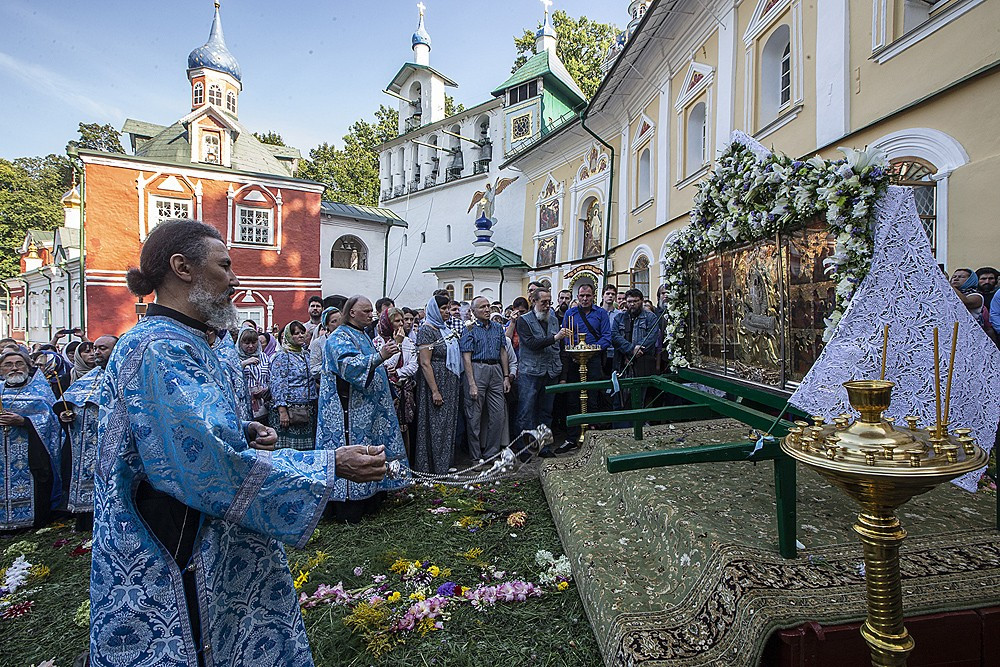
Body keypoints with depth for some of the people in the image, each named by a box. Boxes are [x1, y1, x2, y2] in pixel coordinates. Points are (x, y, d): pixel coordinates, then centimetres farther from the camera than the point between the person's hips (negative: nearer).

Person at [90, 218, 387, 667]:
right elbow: (211, 468, -31)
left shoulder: (175, 343, 11)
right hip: (173, 571, -10)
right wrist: (330, 467, -27)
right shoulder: (160, 350, -24)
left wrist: (239, 432, 4)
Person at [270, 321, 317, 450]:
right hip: (291, 410, -6)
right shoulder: (282, 357, -4)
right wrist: (282, 411, -18)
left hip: (309, 410, 6)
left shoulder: (306, 355, 16)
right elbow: (277, 386, -11)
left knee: (307, 449, 6)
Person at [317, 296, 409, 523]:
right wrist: (379, 356, -38)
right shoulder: (340, 338, -10)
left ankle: (369, 501, 25)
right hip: (351, 410, -10)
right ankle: (348, 510, 4)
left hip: (368, 409, 10)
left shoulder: (362, 336, 19)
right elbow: (349, 365, -29)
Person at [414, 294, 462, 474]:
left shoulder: (445, 329, 13)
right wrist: (435, 391, -22)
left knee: (448, 423, 14)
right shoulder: (426, 330, -12)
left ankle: (445, 463, 26)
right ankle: (431, 467, 13)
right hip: (435, 381, -8)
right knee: (435, 425, 0)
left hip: (451, 383, 8)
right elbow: (425, 363, -18)